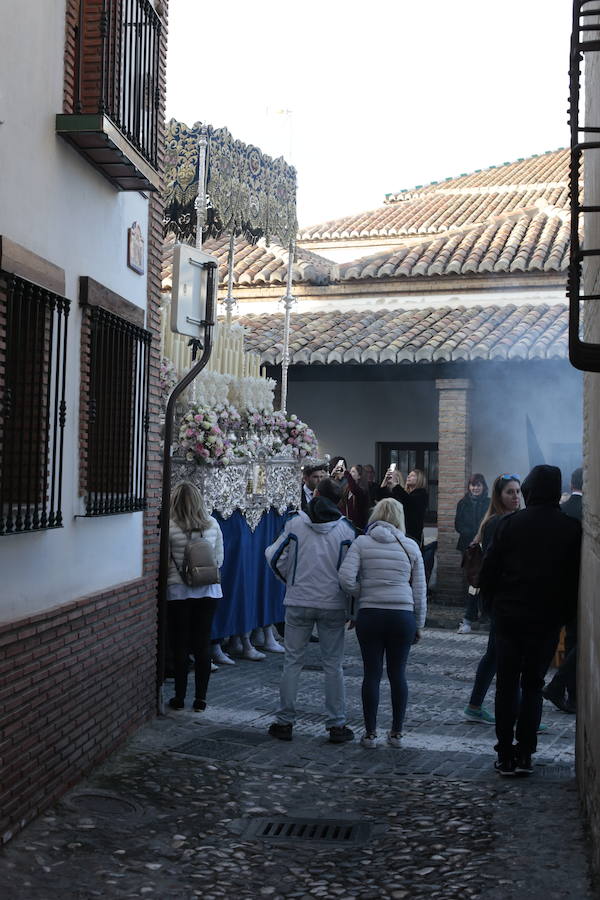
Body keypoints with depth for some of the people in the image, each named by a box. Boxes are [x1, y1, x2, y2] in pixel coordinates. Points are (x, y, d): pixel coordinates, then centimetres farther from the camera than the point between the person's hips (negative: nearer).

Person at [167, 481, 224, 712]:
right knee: (203, 645, 9)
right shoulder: (212, 524, -1)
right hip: (208, 590, 3)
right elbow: (219, 560, 7)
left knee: (180, 646, 7)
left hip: (178, 591, -3)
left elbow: (164, 561, -6)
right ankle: (201, 699, 12)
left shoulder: (170, 527, -12)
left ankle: (179, 697, 14)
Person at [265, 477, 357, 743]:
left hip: (299, 603, 0)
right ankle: (337, 725, 10)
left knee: (292, 662, 8)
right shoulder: (346, 529, -2)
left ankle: (284, 722, 12)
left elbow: (274, 557, 0)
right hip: (333, 604, 1)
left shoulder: (295, 523, -4)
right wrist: (352, 607, 12)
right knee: (333, 665, 8)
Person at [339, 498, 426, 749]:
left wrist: (362, 592, 7)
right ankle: (396, 732, 18)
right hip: (403, 616, 1)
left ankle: (370, 733, 12)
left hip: (370, 615, -1)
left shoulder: (362, 543, -2)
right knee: (398, 674, 11)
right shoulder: (410, 546, 4)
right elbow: (420, 590, 7)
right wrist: (419, 625, 15)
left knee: (372, 674, 6)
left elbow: (346, 579, -13)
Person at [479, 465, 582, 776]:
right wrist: (565, 613, 9)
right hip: (547, 620, 0)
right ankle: (524, 754, 9)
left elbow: (488, 572, -5)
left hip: (509, 616, 0)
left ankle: (505, 755, 10)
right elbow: (576, 578, -4)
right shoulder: (572, 529, -6)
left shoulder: (509, 523, -6)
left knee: (506, 686, 9)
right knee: (533, 685, 12)